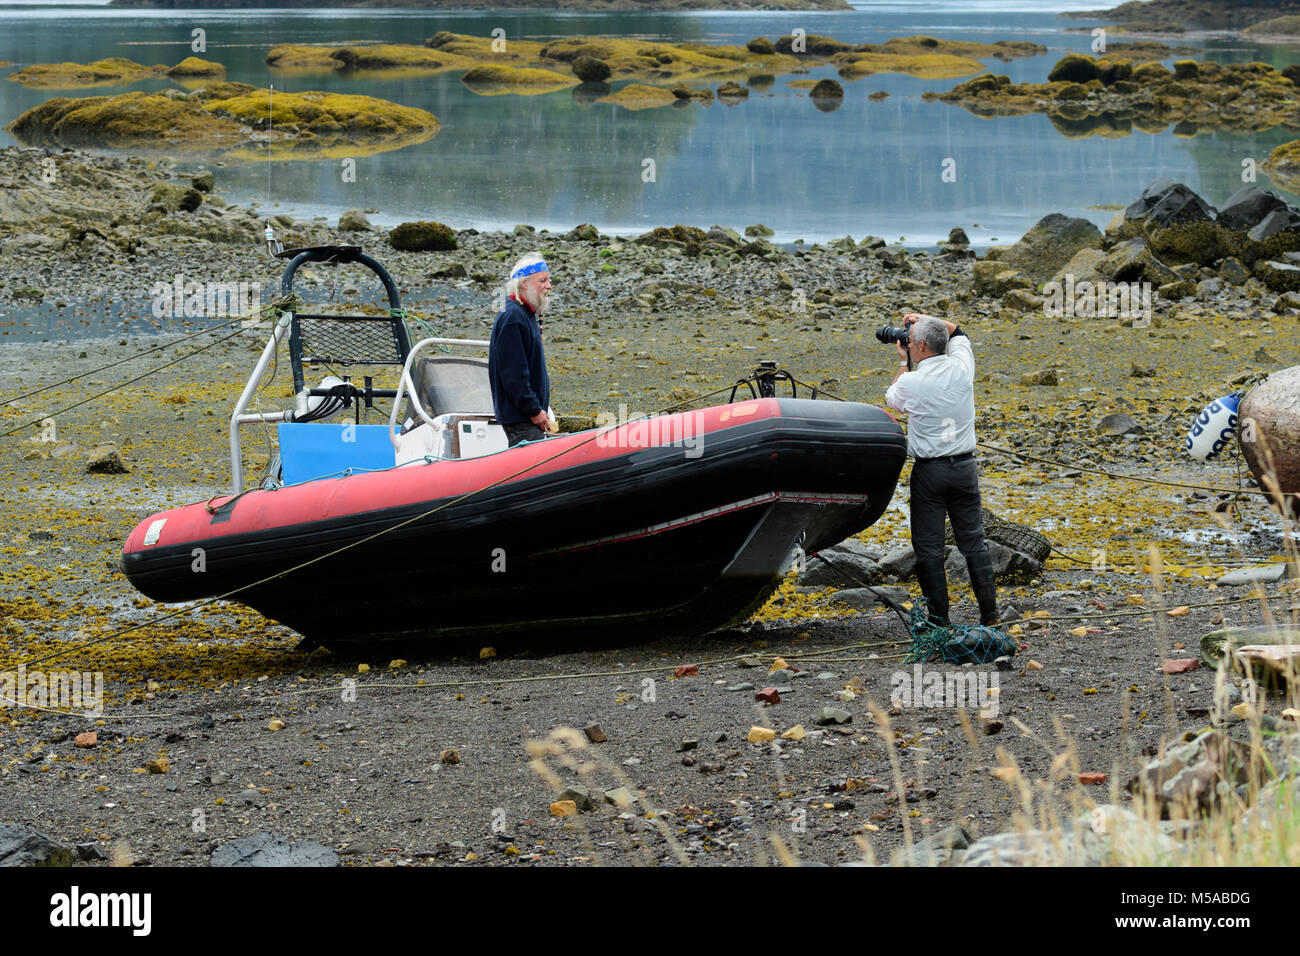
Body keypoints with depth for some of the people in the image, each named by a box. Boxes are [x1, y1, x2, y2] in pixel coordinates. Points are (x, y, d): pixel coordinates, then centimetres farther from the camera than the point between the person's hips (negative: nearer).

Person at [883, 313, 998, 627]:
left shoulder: (911, 382, -14)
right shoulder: (961, 368, -3)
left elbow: (892, 398, 12)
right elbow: (957, 333, 20)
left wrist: (903, 362, 22)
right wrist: (924, 319, 24)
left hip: (930, 471, -4)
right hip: (965, 466, 4)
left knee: (928, 546, 2)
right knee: (973, 540, 13)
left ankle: (940, 619, -1)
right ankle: (989, 611, 12)